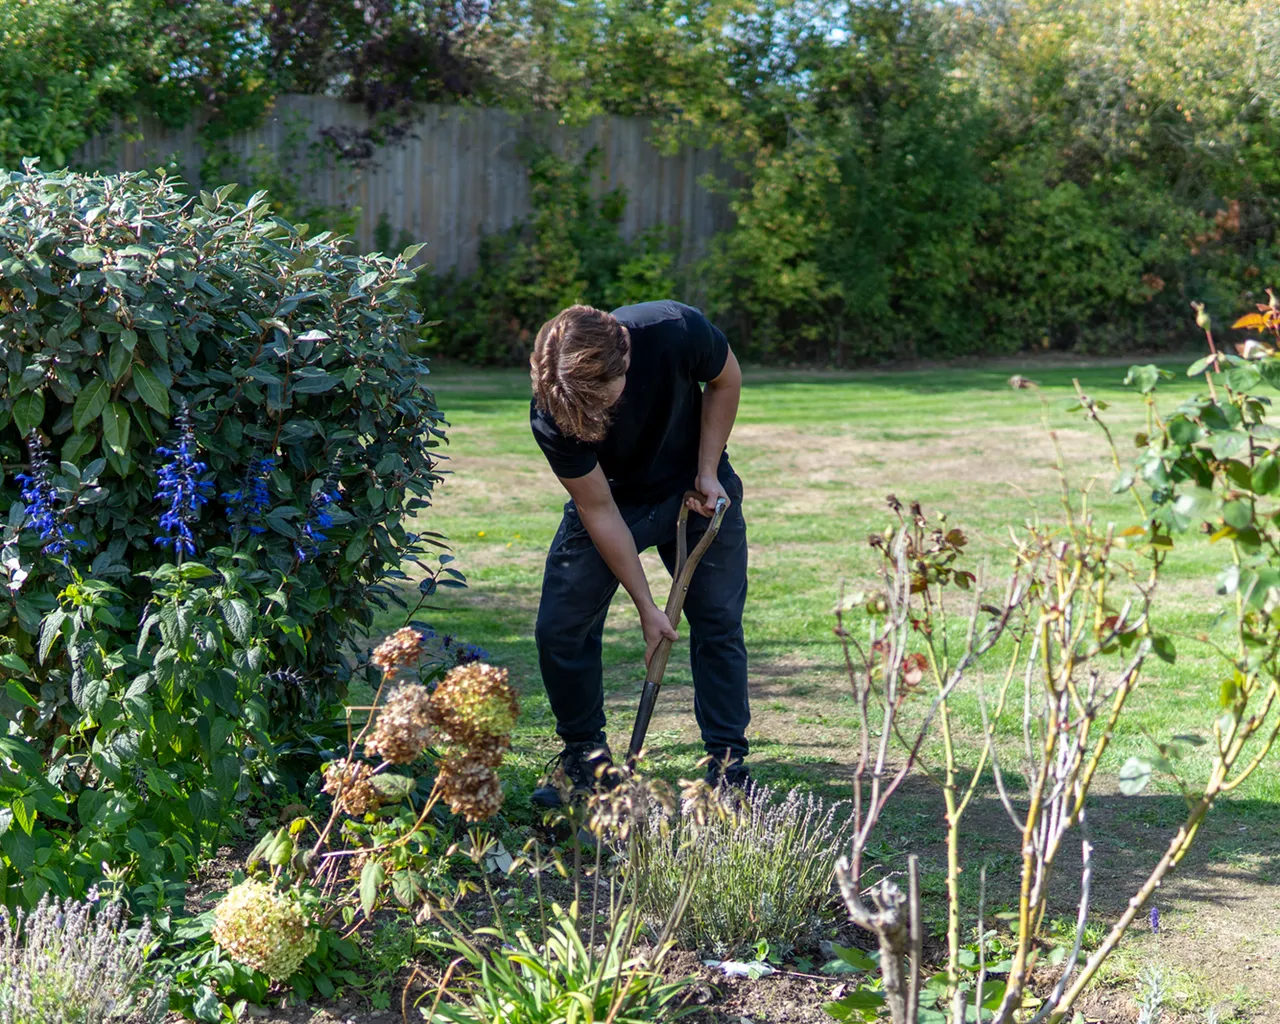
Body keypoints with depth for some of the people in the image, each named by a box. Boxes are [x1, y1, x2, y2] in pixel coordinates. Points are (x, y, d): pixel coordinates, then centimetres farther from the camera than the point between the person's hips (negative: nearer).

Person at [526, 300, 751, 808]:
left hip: (695, 489, 1)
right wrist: (646, 606, -18)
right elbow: (599, 511, -21)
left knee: (719, 623, 0)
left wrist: (707, 473, -13)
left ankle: (728, 766, 13)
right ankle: (586, 757, 11)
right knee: (560, 627, -8)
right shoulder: (550, 417, -33)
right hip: (610, 500, 0)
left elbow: (725, 381, -9)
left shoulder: (676, 331, -35)